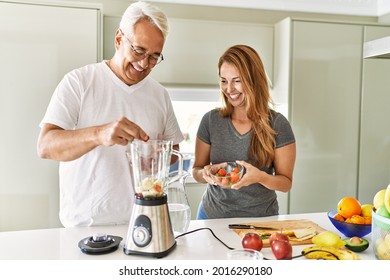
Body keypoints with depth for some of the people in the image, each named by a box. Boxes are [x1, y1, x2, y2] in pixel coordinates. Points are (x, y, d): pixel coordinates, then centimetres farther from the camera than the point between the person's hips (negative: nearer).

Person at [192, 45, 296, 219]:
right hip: (213, 215, 2)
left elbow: (286, 183, -7)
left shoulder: (277, 124, -12)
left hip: (260, 218, -1)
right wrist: (205, 173, -20)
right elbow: (196, 170, 1)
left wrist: (261, 177, -27)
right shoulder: (211, 120, -7)